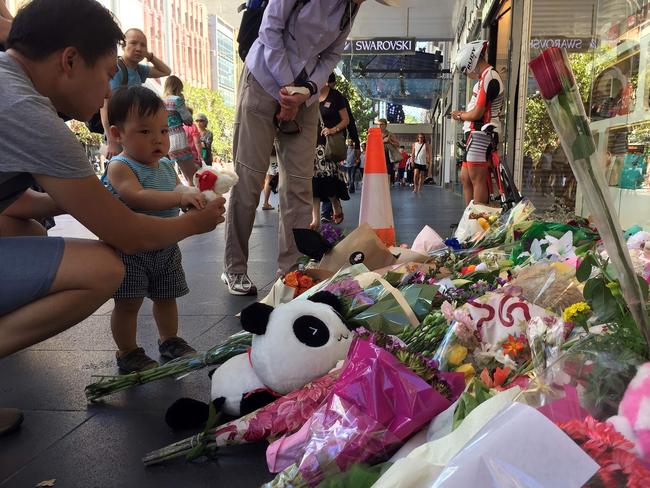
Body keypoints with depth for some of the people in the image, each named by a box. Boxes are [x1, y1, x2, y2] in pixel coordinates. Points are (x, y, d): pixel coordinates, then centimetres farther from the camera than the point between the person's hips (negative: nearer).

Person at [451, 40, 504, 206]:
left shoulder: (489, 77, -12)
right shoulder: (486, 77, 22)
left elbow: (477, 113, -17)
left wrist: (461, 116, 1)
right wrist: (463, 114, 4)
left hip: (480, 135, -11)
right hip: (475, 135, 11)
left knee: (477, 180, -10)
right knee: (465, 178, 12)